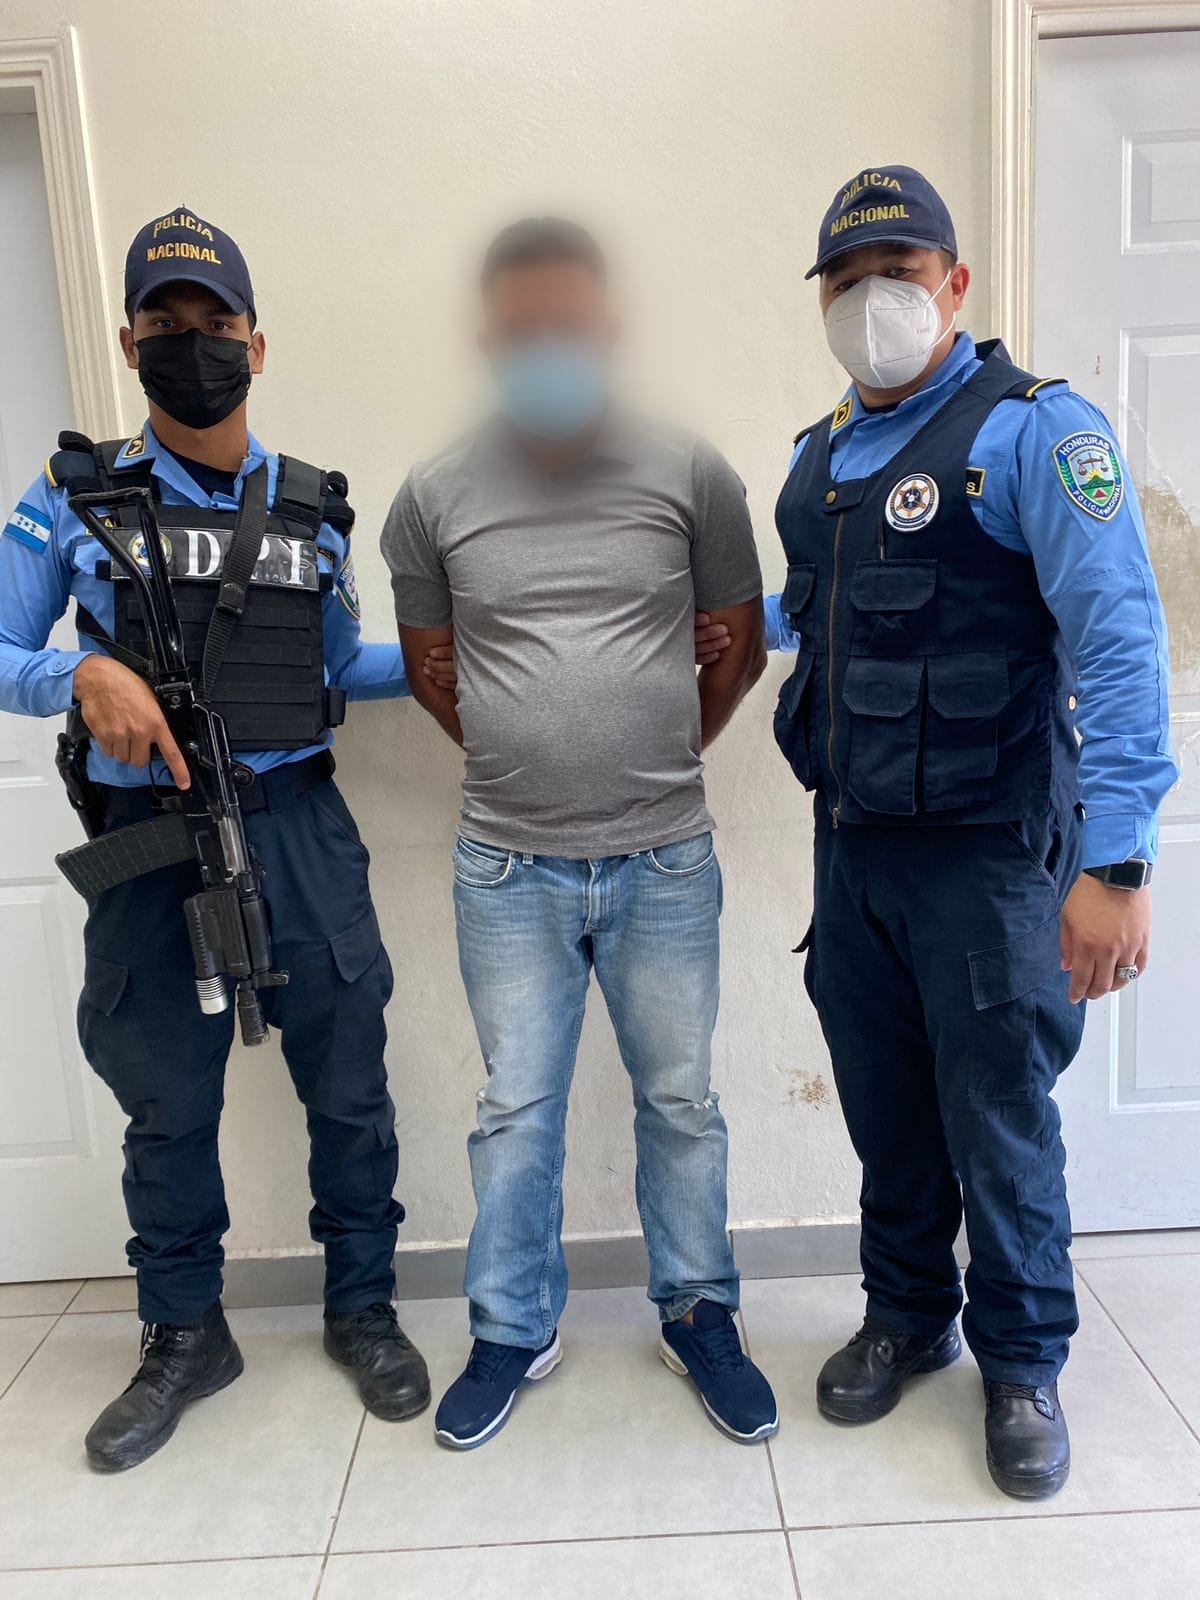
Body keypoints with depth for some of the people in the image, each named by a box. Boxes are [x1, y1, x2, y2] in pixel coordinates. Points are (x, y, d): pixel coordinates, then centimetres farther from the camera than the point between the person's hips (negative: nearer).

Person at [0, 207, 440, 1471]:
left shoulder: (312, 508, 8)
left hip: (299, 825, 1)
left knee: (346, 1083, 8)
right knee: (167, 1103, 12)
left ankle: (363, 1310, 31)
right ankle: (184, 1337, 34)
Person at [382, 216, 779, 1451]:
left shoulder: (691, 476, -2)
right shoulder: (434, 497, 0)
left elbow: (740, 649, 8)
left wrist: (658, 757, 9)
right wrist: (526, 758, 8)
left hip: (666, 862, 0)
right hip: (508, 869, 0)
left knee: (680, 1099, 13)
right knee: (516, 1109, 11)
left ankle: (698, 1317, 35)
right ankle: (513, 1334, 32)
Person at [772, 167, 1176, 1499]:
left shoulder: (1033, 431, -9)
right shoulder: (817, 460, 12)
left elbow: (1119, 643, -19)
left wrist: (1113, 860, -26)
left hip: (984, 850, -6)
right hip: (852, 841, 6)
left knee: (996, 1115, 6)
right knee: (883, 1106, 16)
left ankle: (1022, 1365, 30)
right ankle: (905, 1317, 39)